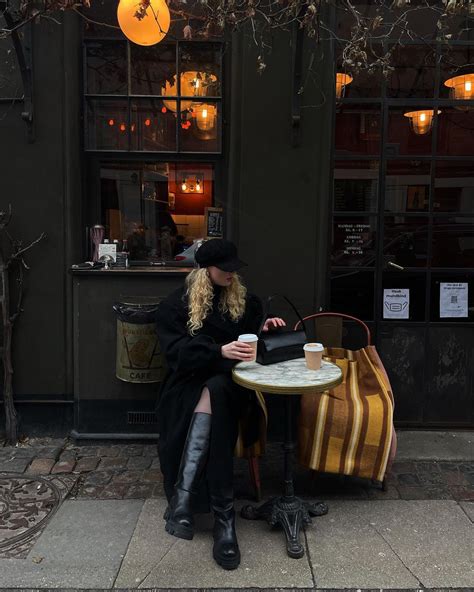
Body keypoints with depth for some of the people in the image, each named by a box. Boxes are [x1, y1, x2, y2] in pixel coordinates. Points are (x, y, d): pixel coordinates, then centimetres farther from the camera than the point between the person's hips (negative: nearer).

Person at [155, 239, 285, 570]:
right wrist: (219, 351, -22)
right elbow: (175, 351, -8)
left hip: (231, 382, 1)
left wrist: (264, 329, -1)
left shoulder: (245, 300, 15)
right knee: (211, 407, -36)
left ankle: (183, 496, -40)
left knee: (213, 394, -35)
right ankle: (223, 517, -34)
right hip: (191, 383, -1)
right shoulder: (177, 304, 5)